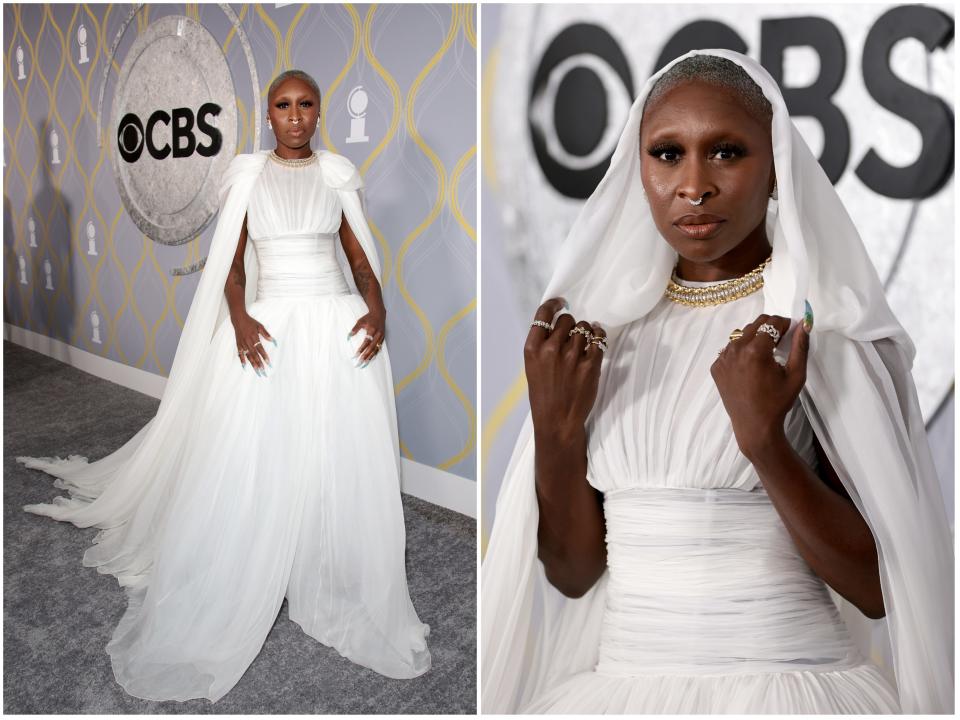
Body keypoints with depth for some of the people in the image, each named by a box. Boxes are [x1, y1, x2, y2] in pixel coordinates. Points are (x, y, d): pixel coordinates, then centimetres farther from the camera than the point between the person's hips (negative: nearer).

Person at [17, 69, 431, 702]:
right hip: (268, 330, 0)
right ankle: (222, 612, 18)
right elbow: (231, 263, 5)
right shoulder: (247, 174, 6)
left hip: (339, 329, 1)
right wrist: (239, 320, -14)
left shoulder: (339, 173, 7)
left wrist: (376, 310, -10)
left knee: (342, 473, 4)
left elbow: (361, 255, 8)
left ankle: (346, 599, 23)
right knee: (249, 473, 1)